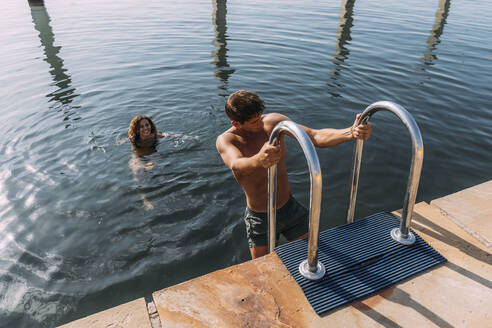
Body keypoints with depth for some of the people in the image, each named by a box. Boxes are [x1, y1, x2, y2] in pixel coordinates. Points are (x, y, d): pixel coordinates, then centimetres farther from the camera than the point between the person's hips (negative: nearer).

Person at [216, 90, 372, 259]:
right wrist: (258, 161, -66)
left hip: (289, 207, 3)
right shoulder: (225, 140, -20)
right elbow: (236, 165, -42)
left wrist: (350, 132, -36)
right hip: (260, 218, -2)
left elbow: (315, 137, -18)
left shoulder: (273, 121, -11)